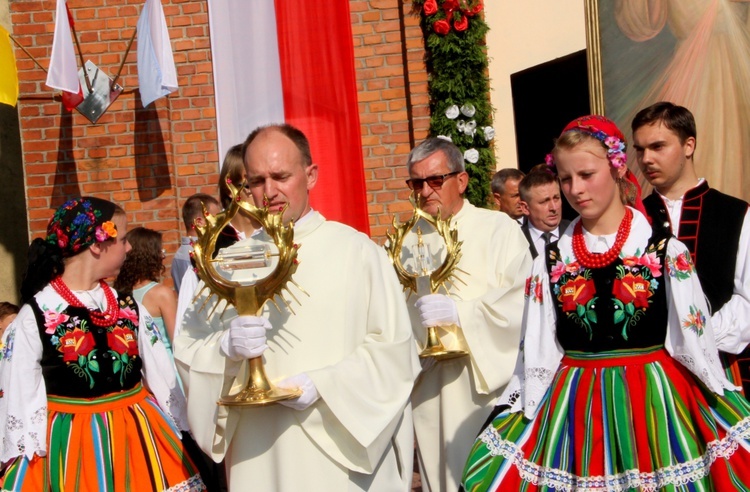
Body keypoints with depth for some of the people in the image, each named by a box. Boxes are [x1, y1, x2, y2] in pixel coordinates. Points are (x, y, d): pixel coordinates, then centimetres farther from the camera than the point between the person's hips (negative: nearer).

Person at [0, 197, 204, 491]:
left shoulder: (129, 308, 4)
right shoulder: (35, 315, -10)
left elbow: (161, 376, 8)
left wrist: (178, 432, 9)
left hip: (137, 438, 4)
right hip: (68, 445, -4)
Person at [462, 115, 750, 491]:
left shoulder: (667, 254, -5)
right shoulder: (551, 264, 2)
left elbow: (695, 344, -1)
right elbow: (537, 356, 7)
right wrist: (505, 427, 5)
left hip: (657, 402, -2)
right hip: (574, 410, 2)